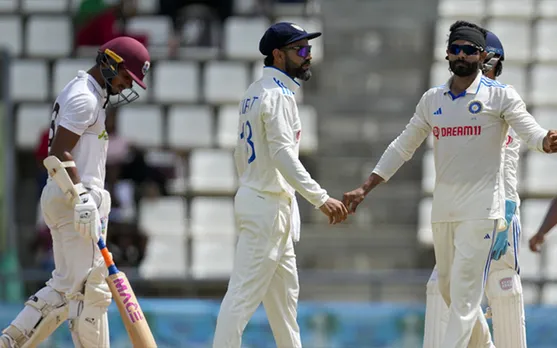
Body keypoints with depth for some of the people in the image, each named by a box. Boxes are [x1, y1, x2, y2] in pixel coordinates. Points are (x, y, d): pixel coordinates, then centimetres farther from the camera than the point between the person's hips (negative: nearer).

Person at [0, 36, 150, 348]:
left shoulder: (86, 94, 19)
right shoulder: (85, 98, -13)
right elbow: (59, 153, -21)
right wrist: (83, 198, -27)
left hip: (59, 196, 11)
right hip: (74, 200, -11)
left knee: (65, 286, 14)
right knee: (90, 288, -7)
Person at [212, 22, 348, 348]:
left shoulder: (255, 92, 15)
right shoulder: (278, 95, -16)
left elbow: (242, 153, 19)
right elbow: (283, 155, -25)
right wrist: (321, 198, -28)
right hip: (268, 206, -11)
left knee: (285, 290, 17)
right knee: (245, 292, -11)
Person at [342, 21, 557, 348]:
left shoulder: (500, 95, -4)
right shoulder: (432, 99, 11)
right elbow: (402, 148, 17)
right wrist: (365, 189, 12)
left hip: (481, 210, -6)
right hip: (442, 209, 6)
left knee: (465, 292, -11)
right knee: (448, 288, 13)